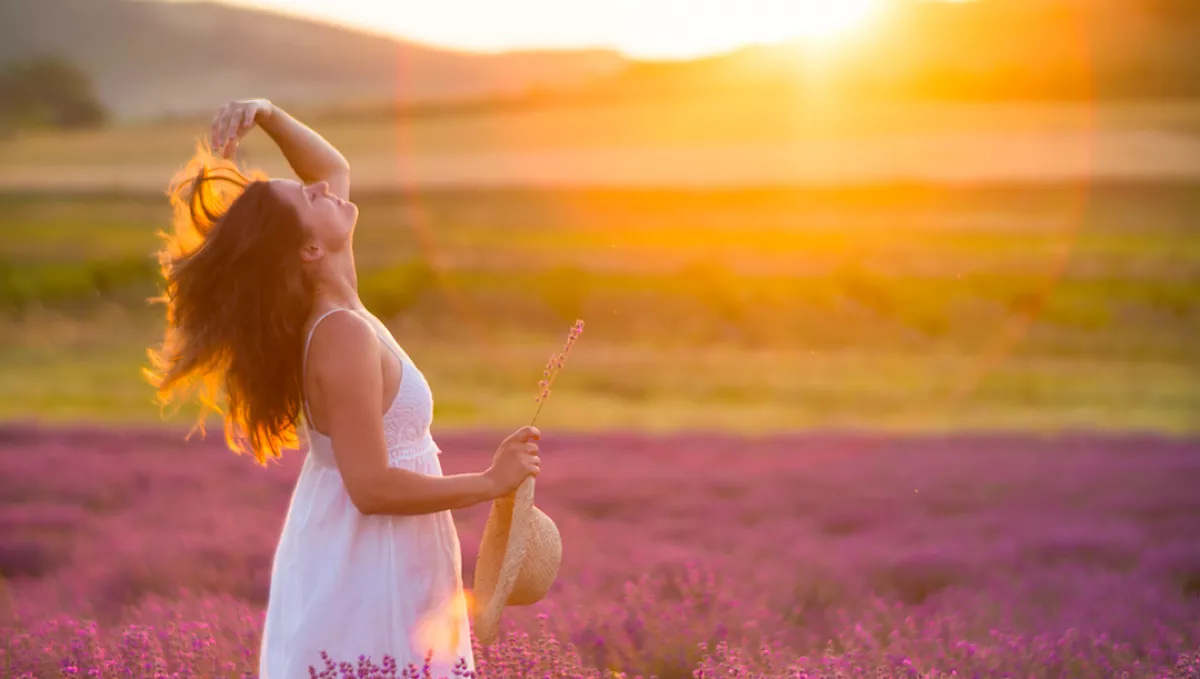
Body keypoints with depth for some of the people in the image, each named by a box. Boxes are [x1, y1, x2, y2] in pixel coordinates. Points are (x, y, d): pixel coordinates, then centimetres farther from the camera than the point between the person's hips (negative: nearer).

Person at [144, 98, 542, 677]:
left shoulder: (323, 307, 2)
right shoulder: (345, 336, -25)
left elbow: (333, 169, 16)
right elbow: (372, 487, -26)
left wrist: (267, 115, -1)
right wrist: (492, 483, -18)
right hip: (368, 566, -9)